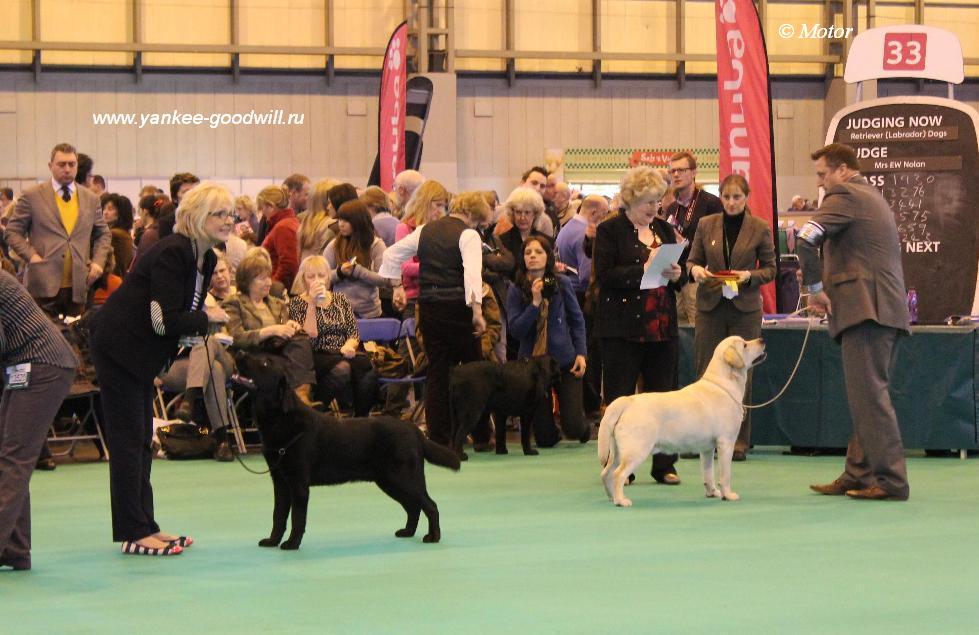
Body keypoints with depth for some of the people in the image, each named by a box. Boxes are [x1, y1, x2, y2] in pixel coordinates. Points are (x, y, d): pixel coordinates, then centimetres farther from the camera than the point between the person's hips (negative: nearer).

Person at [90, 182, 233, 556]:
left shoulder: (206, 258, 7)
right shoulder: (173, 253, -22)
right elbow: (165, 320, -27)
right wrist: (208, 318, -13)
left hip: (141, 354, 10)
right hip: (118, 348, -10)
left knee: (141, 441, 13)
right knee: (128, 440, -6)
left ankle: (145, 527, 18)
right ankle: (133, 533, -4)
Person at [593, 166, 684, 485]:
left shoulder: (664, 229, 15)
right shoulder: (610, 231, -2)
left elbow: (678, 273, 21)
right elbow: (604, 275, -12)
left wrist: (676, 275, -2)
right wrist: (643, 270, -20)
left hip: (662, 326, 5)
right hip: (623, 327, -5)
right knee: (619, 399, 0)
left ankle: (664, 465, 11)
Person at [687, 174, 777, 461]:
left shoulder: (760, 229, 1)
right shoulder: (706, 225, 6)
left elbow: (770, 269, 5)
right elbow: (692, 260, 12)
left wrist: (750, 275, -14)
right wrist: (695, 269, -11)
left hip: (745, 307, -2)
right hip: (710, 306, 2)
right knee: (706, 372, 2)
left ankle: (739, 440, 7)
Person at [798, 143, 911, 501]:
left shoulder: (845, 196, -6)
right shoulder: (874, 198, 24)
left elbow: (806, 239, -19)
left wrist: (814, 288, -7)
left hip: (866, 309, -10)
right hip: (885, 309, 10)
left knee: (870, 394, -10)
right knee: (865, 394, 12)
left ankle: (891, 480, -12)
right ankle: (857, 475, 14)